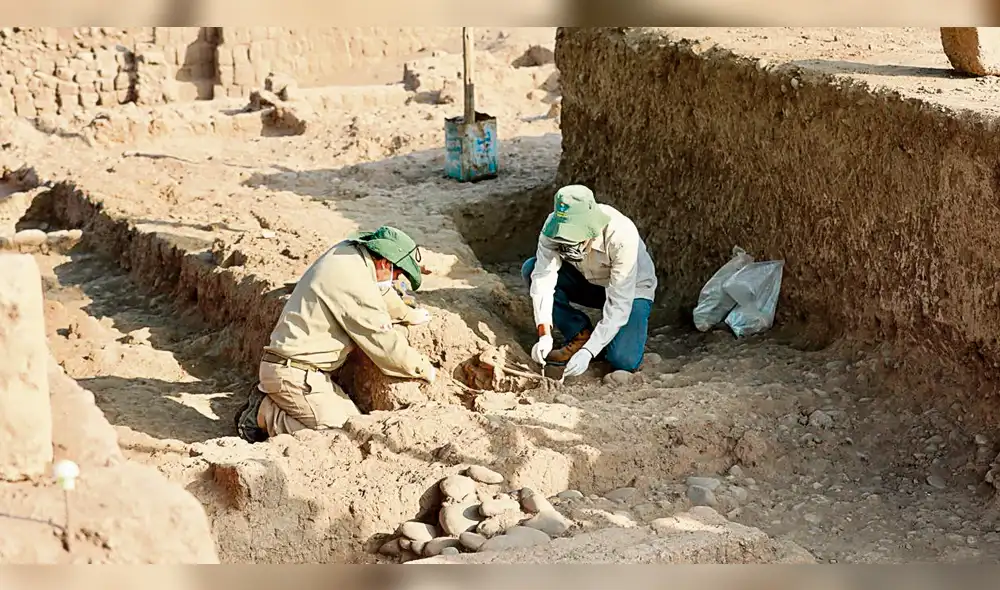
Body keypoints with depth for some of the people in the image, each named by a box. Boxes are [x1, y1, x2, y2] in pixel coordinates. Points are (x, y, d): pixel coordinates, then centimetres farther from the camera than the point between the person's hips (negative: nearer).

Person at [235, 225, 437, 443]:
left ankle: (269, 398, 11)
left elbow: (380, 291, 30)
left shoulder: (349, 251, 7)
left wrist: (408, 314, 44)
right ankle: (262, 415, -4)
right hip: (295, 373, -10)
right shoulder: (354, 282, -22)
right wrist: (425, 369, -2)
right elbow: (384, 344, -16)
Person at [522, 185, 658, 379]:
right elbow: (543, 276, -29)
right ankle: (580, 335, -9)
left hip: (630, 289, -4)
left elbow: (618, 304, -34)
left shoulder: (622, 235, -36)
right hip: (588, 282, 4)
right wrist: (544, 334, -40)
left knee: (623, 360, -27)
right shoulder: (554, 225, -25)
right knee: (531, 269, -20)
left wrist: (588, 352, -38)